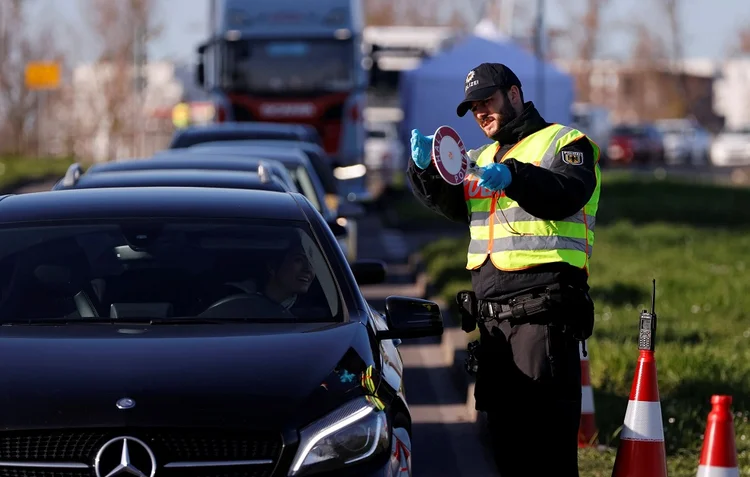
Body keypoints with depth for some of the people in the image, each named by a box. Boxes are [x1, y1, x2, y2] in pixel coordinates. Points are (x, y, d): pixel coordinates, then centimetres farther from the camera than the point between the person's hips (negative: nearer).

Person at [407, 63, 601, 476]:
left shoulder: (565, 144, 2)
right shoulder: (482, 158, 25)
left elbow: (568, 194, -18)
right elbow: (454, 205, 10)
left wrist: (514, 178, -34)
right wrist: (426, 169, -9)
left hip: (542, 314, -7)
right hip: (490, 317, 7)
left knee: (546, 428, -11)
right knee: (501, 430, 10)